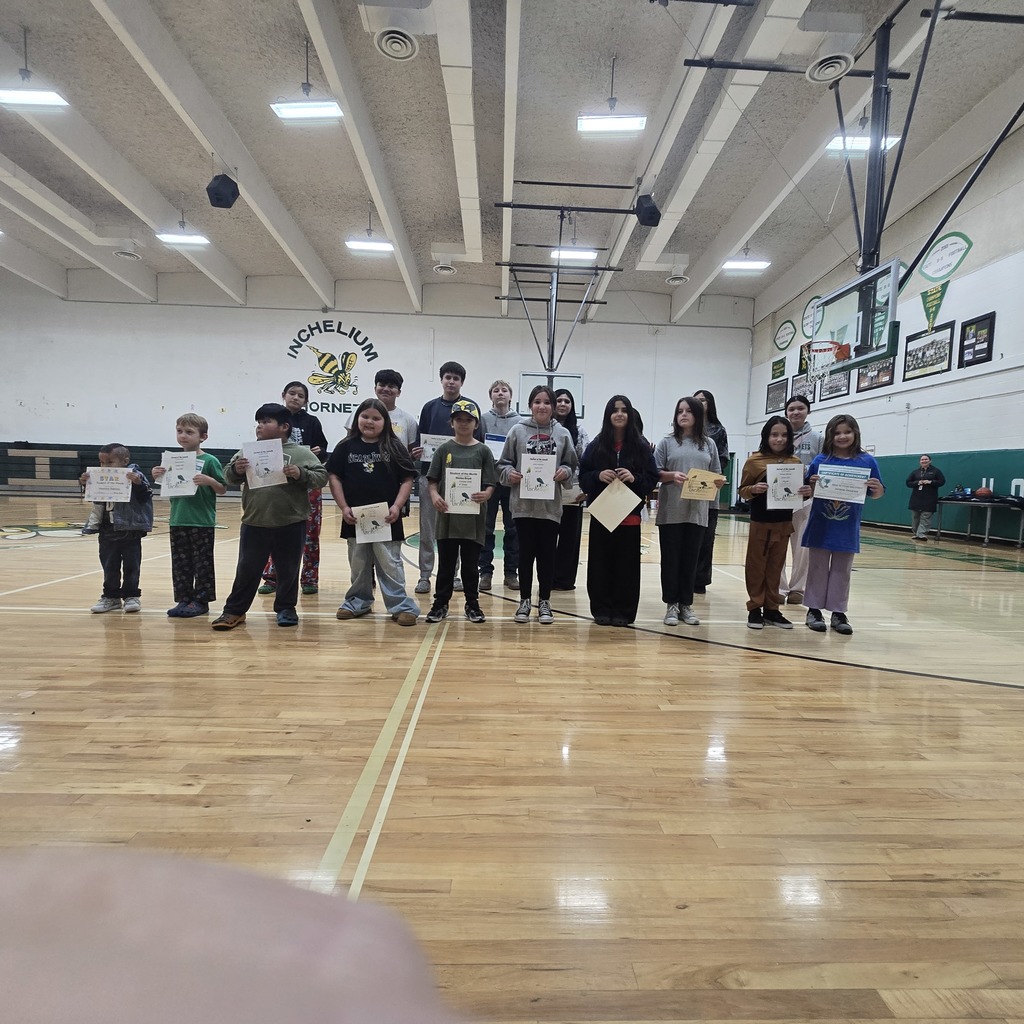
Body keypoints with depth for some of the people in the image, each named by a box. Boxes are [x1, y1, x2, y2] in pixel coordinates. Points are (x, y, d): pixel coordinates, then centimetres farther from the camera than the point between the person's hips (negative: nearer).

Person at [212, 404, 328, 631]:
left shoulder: (302, 453, -3)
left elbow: (321, 476, -5)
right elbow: (229, 477, 10)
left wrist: (301, 474, -22)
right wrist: (236, 470, -11)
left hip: (291, 524, -2)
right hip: (254, 523, 2)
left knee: (288, 570, 12)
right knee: (247, 569, 11)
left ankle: (286, 608, 29)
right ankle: (234, 610, 24)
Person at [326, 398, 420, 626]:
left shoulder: (395, 447, -1)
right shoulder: (346, 447, 3)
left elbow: (407, 480, -2)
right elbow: (334, 477, 4)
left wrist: (397, 506, -13)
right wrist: (343, 507, -5)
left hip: (386, 518, -2)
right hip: (355, 517, 3)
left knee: (390, 565, 1)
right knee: (358, 565, 16)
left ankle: (401, 606, 9)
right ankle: (358, 602, 31)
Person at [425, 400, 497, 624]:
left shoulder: (483, 451, 2)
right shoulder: (444, 449, 4)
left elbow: (490, 484, 1)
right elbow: (432, 480, 4)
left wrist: (485, 495, -20)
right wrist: (434, 496, -15)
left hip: (473, 518, 0)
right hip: (447, 516, 1)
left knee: (470, 565, 10)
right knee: (446, 564, 10)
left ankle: (472, 605, 23)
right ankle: (441, 604, 22)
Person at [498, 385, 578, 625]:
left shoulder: (563, 433, 5)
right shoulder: (518, 431, 1)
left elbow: (572, 465, 10)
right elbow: (503, 463, 5)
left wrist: (565, 472, -11)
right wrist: (509, 473, -15)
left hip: (550, 504, 1)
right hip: (523, 504, -1)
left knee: (547, 554, 8)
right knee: (526, 553, 8)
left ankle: (544, 601, 21)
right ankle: (524, 600, 22)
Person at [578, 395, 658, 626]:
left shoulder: (641, 446, 3)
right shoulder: (596, 445, 4)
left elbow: (652, 479, 2)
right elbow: (583, 477, 4)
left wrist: (635, 478, -16)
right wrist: (598, 476, -15)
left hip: (629, 515, 0)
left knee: (626, 564, 3)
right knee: (601, 563, 5)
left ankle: (623, 611, 15)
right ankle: (601, 609, 16)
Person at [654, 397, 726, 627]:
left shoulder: (708, 445, 11)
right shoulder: (667, 442, 3)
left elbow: (716, 476, 13)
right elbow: (655, 473, -1)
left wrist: (719, 482, -9)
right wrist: (672, 475, -19)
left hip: (697, 511, 2)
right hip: (671, 511, -2)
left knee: (690, 559, 8)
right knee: (671, 559, 3)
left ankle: (686, 604, 18)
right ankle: (671, 604, 12)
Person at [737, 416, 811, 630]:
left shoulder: (795, 462, 5)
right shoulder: (755, 460, -5)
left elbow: (801, 488, 12)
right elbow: (743, 491, -3)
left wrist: (807, 491, -9)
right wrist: (754, 489, -23)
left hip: (784, 523, 3)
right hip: (760, 522, -3)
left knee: (775, 567, 11)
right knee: (756, 566, 5)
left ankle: (771, 608, 20)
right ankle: (755, 608, 14)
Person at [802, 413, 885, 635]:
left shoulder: (867, 461, -1)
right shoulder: (820, 460, -3)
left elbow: (877, 494, 4)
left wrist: (877, 488, -18)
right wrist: (812, 484, -20)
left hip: (848, 530, 1)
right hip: (820, 527, -1)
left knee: (841, 572, 10)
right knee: (817, 569, 8)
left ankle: (838, 613, 20)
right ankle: (814, 610, 18)